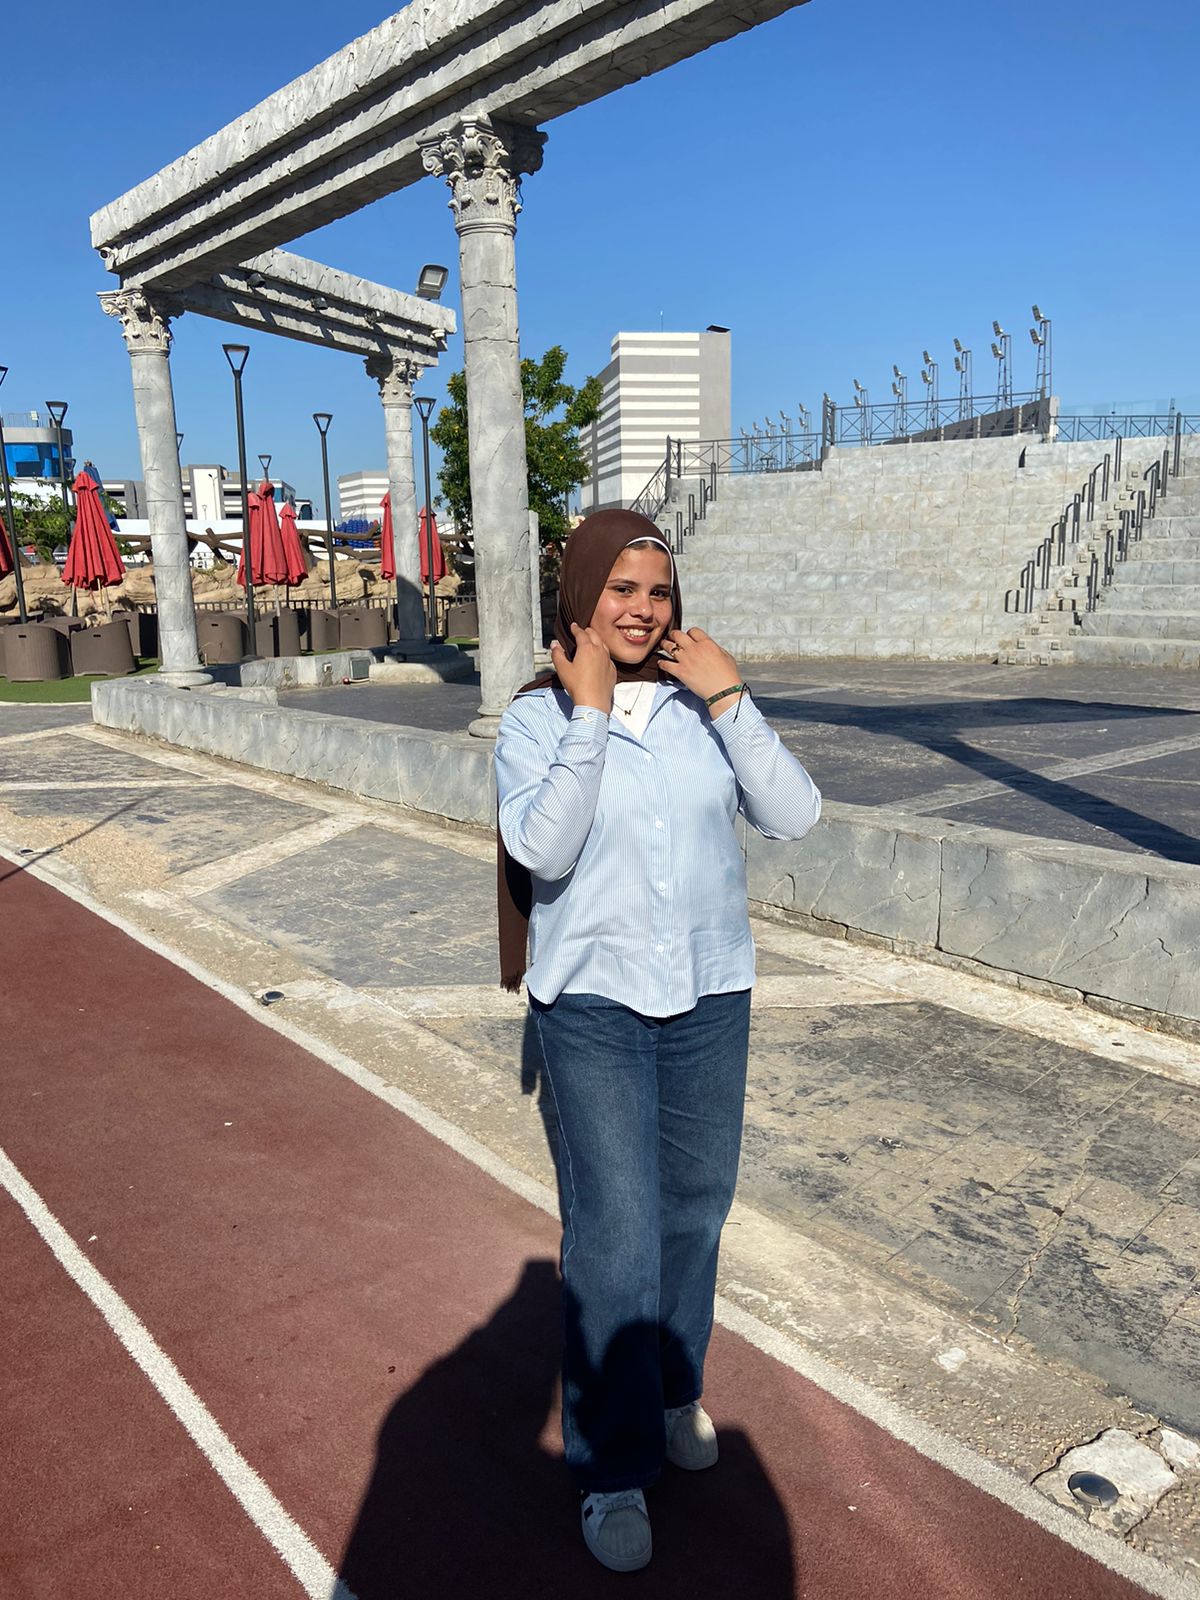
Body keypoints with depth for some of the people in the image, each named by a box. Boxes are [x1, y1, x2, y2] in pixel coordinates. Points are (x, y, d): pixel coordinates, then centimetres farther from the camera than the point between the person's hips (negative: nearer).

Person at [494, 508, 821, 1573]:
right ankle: (613, 1465, 17)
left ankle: (673, 1386, 43)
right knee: (614, 1227, -3)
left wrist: (730, 700, -18)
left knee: (695, 1205, 18)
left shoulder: (706, 704, -2)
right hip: (593, 1003, -3)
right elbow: (543, 851, -22)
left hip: (710, 994, 4)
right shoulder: (536, 718, -7)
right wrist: (588, 712, -22)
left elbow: (795, 816, -11)